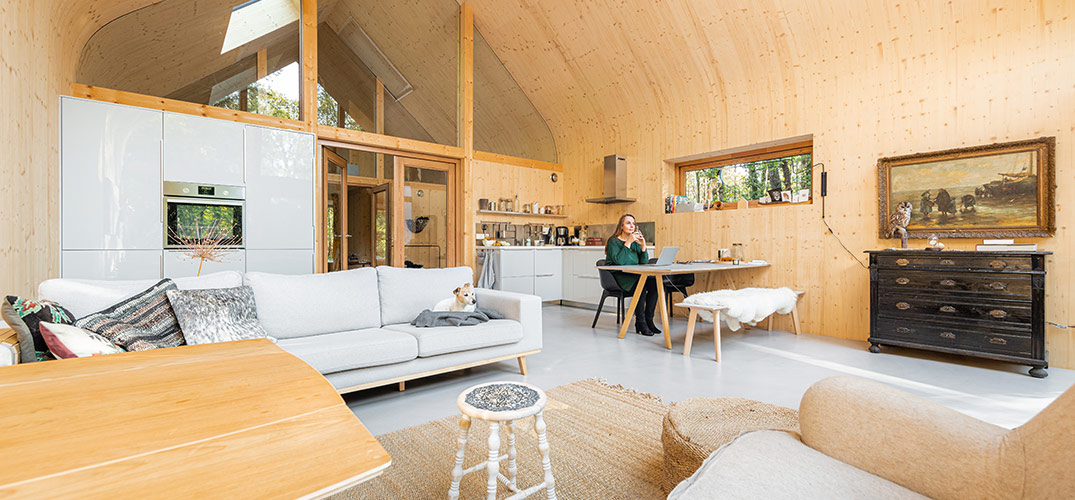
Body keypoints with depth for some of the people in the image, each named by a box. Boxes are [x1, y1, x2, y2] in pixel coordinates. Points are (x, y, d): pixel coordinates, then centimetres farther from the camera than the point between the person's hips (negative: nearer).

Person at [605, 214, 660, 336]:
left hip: (633, 277, 6)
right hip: (617, 277, -6)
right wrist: (628, 243, -19)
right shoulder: (614, 241, -3)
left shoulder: (635, 242, 15)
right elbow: (619, 261, -20)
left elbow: (644, 263, 8)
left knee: (654, 282, -20)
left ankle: (648, 320, -10)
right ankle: (640, 321, -21)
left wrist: (643, 246, -5)